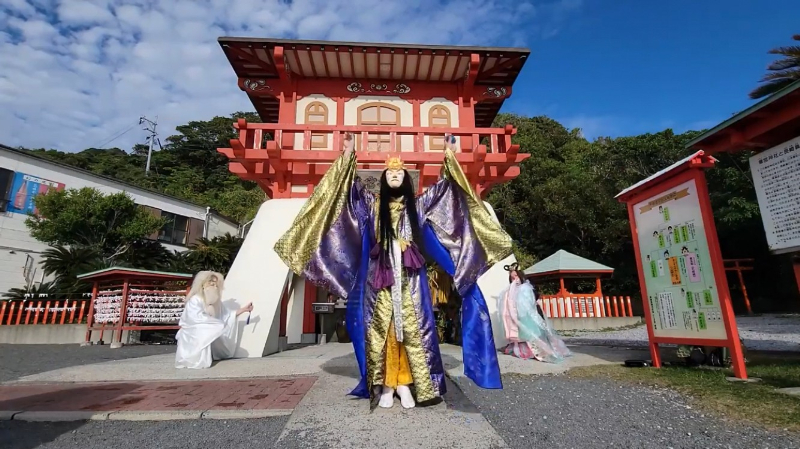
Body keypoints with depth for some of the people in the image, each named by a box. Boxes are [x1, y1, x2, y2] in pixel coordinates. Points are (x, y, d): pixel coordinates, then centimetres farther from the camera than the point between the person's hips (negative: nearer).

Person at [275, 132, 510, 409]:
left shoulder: (417, 205, 13)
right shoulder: (372, 204, 13)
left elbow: (445, 188, 14)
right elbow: (350, 186, 6)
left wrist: (449, 155, 13)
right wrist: (348, 153, 1)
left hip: (410, 280, 1)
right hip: (380, 279, 0)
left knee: (411, 329, -1)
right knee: (381, 329, -2)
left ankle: (404, 384, 10)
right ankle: (385, 386, 9)